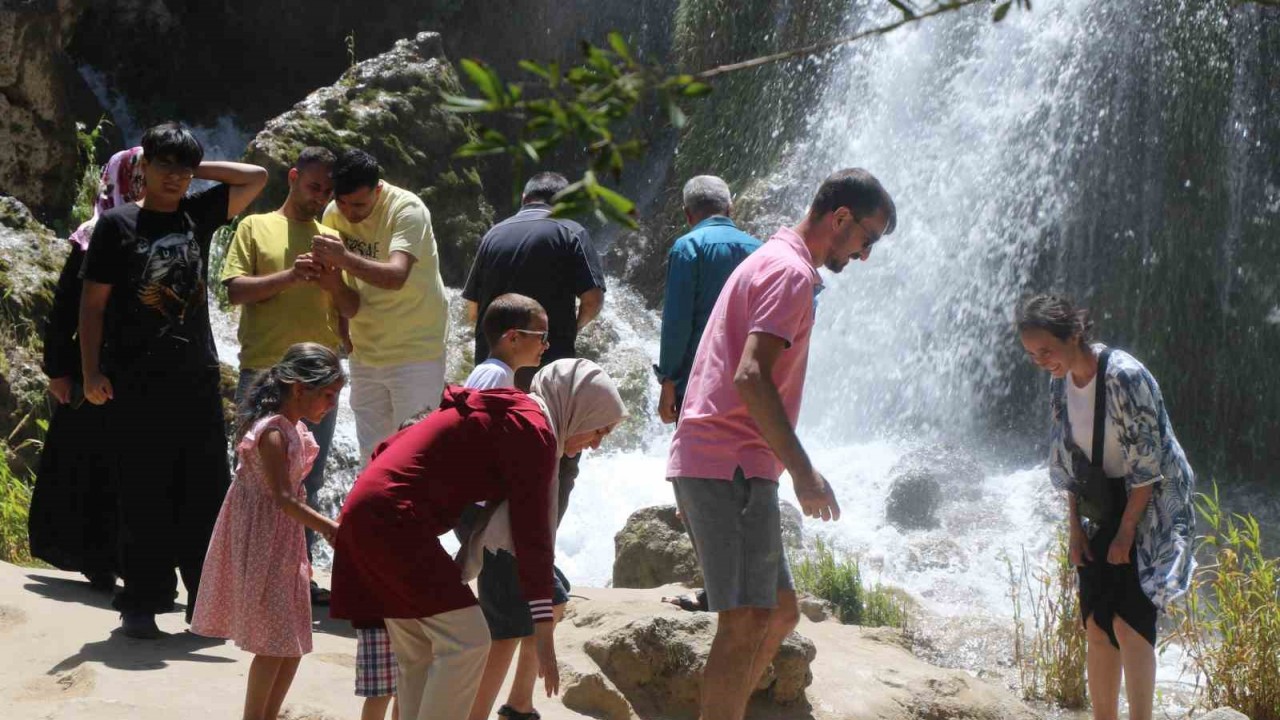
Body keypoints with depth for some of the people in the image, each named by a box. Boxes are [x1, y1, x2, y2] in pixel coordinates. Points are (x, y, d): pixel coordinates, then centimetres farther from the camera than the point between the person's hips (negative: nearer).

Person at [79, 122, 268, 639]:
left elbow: (256, 177, 13)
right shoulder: (118, 224, 1)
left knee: (206, 494, 4)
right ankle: (142, 605, 5)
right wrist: (91, 371, -8)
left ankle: (206, 601, 11)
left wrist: (196, 170, 7)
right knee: (143, 498, -1)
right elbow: (93, 303, -1)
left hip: (197, 380, 4)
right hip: (137, 385, -4)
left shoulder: (198, 215, 11)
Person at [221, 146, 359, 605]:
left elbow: (352, 309, 13)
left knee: (308, 480, 8)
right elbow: (236, 289, -5)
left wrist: (335, 283, -8)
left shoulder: (330, 239, 17)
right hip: (264, 372, -4)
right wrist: (289, 276, -18)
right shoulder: (256, 227, 7)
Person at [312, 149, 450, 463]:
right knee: (371, 455, 12)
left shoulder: (407, 210, -19)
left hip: (415, 352, -6)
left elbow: (397, 276, -34)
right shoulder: (334, 214, -2)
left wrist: (345, 258, -48)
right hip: (364, 352, 6)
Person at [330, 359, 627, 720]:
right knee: (466, 640, -9)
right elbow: (531, 535, -13)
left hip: (368, 515, 10)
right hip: (392, 519, -10)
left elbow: (391, 447, 25)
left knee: (419, 655, 13)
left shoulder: (505, 413, 20)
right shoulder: (533, 430, -8)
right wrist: (544, 635, -13)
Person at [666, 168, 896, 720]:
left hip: (708, 464, 10)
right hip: (732, 468, -10)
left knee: (779, 612, 15)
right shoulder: (791, 272, -10)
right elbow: (750, 377, -22)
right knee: (748, 622, -11)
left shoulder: (769, 263, 23)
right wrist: (803, 472, -23)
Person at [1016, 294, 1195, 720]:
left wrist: (1126, 532, -16)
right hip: (1102, 511, 7)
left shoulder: (1125, 376, -21)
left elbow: (1147, 464, -19)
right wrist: (1075, 527, 5)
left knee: (1128, 622, -15)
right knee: (1097, 626, 5)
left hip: (1149, 508, -7)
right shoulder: (1061, 384, 2)